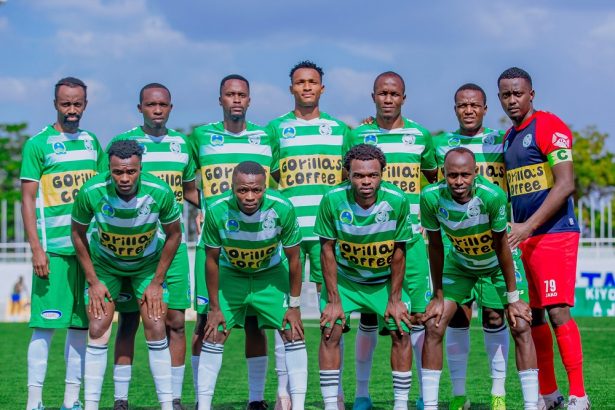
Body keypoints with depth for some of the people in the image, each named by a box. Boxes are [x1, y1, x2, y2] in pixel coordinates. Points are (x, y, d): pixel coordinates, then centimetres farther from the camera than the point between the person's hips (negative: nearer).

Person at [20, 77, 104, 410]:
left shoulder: (91, 143, 14)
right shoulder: (38, 144, -3)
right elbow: (28, 199, -5)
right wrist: (36, 249, -12)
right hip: (53, 249, -5)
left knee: (83, 324, 6)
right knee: (46, 324, -7)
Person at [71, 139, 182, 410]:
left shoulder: (160, 192, -28)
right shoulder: (92, 192, -29)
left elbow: (173, 235, -9)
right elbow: (77, 233, -9)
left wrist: (157, 282, -9)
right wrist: (93, 282, -9)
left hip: (148, 262, 0)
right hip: (104, 262, 0)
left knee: (156, 329, -8)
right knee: (98, 331, -9)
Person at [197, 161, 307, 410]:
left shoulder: (283, 209, -30)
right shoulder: (217, 212, -29)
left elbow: (293, 260, -15)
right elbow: (212, 260, -13)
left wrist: (294, 306, -10)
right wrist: (215, 307, -8)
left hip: (271, 274, 0)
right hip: (231, 274, 0)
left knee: (293, 334, -8)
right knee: (213, 336, -6)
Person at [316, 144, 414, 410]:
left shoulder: (397, 200, -23)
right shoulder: (333, 200, -25)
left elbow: (398, 251, -11)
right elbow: (327, 250, -14)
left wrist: (395, 299, -8)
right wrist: (333, 300, -14)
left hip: (386, 280, 1)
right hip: (344, 278, -1)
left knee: (401, 333, -7)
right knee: (330, 332, -13)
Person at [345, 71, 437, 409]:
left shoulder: (419, 135, 7)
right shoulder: (358, 135, 5)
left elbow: (435, 178, 20)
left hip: (411, 237, 0)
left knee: (417, 314, -1)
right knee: (368, 316, 2)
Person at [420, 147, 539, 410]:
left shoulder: (493, 196, -35)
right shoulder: (431, 198, -28)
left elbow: (501, 247, -23)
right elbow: (435, 247, -13)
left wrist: (512, 297, -17)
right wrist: (438, 296, -8)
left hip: (498, 262, -2)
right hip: (460, 263, 2)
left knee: (521, 326, -12)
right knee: (433, 326, -7)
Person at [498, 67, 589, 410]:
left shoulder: (549, 127, -8)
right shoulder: (509, 138, 17)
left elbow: (565, 185, -15)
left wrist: (529, 226, -18)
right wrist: (512, 230, 11)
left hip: (554, 232, -8)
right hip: (525, 237, 8)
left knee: (557, 312, -12)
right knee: (532, 316, 7)